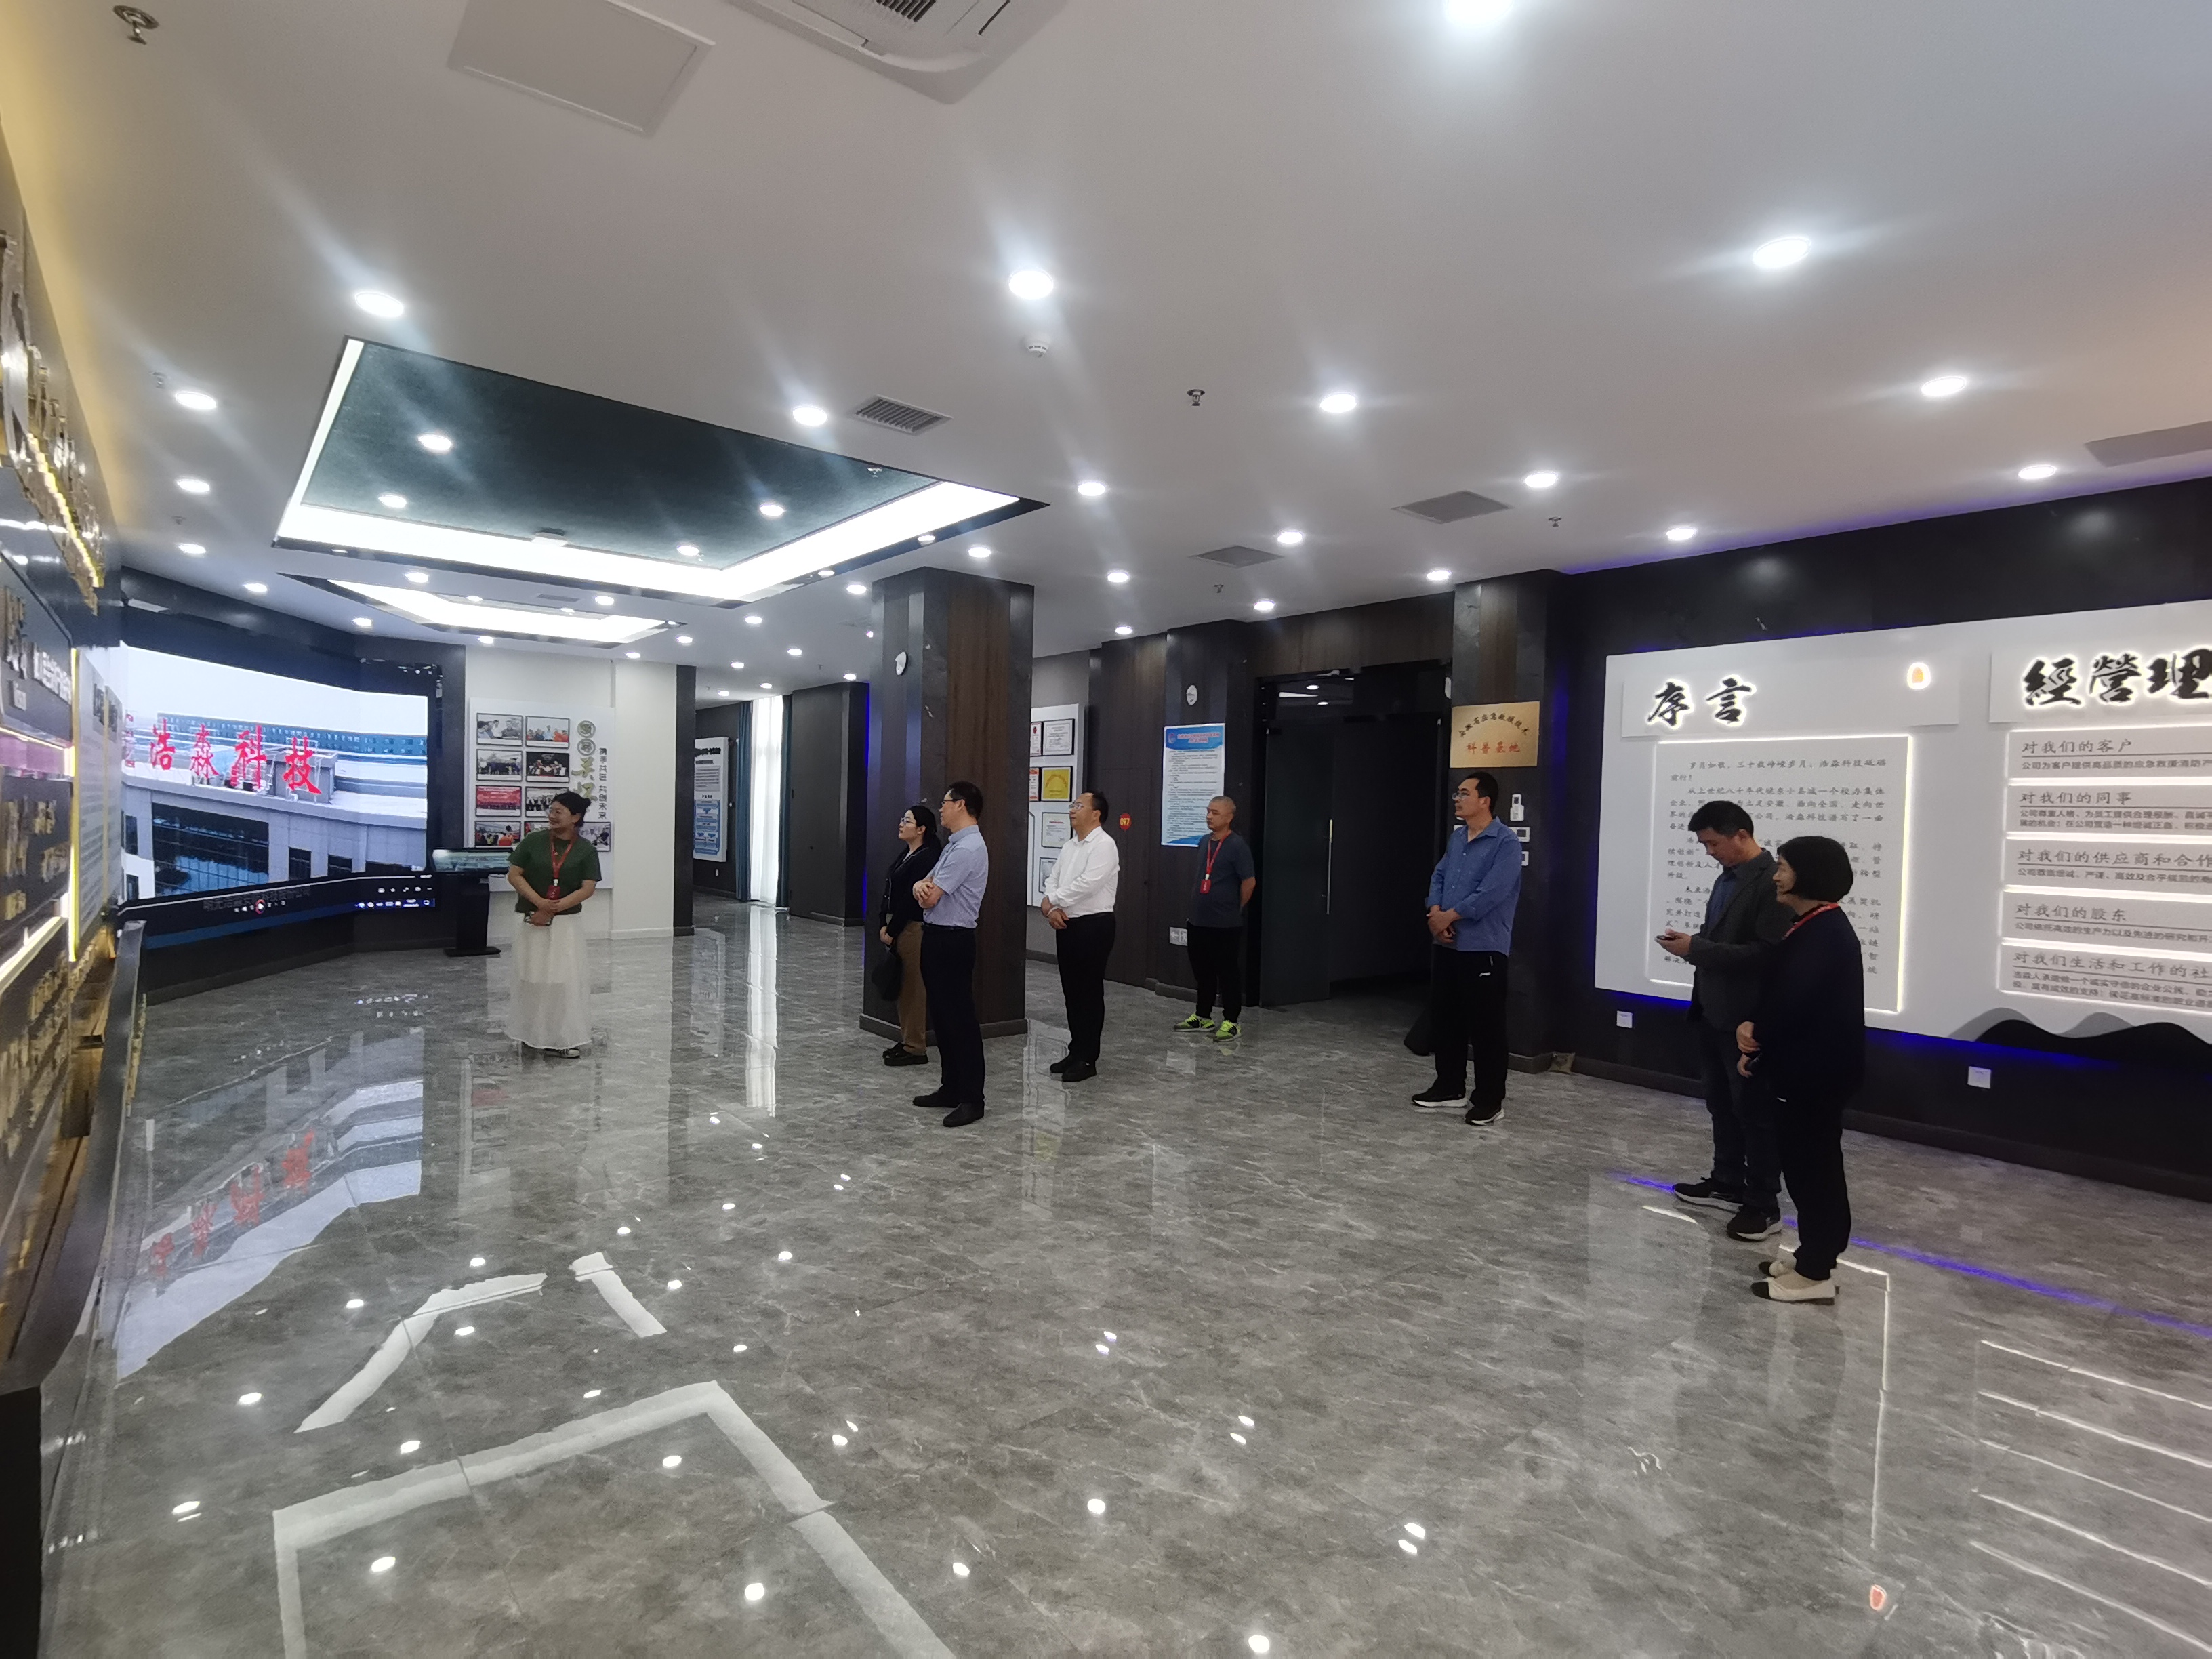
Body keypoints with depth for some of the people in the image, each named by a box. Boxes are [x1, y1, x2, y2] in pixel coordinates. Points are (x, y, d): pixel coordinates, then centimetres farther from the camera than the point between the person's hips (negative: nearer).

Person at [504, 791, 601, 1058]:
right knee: (531, 977, 8)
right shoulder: (533, 841, -1)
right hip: (532, 922, 1)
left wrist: (552, 909, -16)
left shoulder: (586, 850, -3)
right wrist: (540, 902, -16)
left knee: (567, 979, -2)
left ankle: (566, 1038, 6)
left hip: (566, 923, -1)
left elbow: (587, 889, -9)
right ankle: (532, 1034, 22)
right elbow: (514, 875, -3)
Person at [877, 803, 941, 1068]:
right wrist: (884, 925, 4)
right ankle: (906, 1040, 25)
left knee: (914, 987, -3)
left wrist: (892, 930, -14)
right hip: (898, 926, 10)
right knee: (903, 986, 15)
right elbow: (890, 891, 13)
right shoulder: (905, 854, 13)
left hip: (913, 928, -10)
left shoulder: (926, 859, -16)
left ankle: (916, 1048, 4)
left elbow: (911, 899, -18)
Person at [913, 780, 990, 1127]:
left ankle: (972, 1098, 3)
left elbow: (930, 899, -19)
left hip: (952, 941, -10)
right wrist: (922, 885, -12)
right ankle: (951, 1088, 27)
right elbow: (926, 890, 12)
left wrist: (926, 889, 4)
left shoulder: (968, 848, -18)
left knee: (960, 1018, -4)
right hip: (937, 937, 10)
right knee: (942, 1015, 16)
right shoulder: (953, 845, 16)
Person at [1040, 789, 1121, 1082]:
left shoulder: (1104, 845, -12)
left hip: (1093, 926, -8)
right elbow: (1052, 881, 11)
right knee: (1071, 991, 13)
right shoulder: (1069, 847, 15)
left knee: (1090, 992, -1)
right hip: (1066, 925, 8)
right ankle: (1076, 1051, 24)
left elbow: (1087, 885, -22)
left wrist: (1050, 901, -11)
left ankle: (1087, 1059, 6)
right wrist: (1052, 909, -9)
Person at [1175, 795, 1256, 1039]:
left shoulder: (1237, 846, -13)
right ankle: (1203, 1017, 28)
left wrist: (1235, 909, -4)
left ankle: (1231, 1022, 12)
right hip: (1198, 921, 8)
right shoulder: (1204, 843, 11)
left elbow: (1250, 881, -14)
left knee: (1228, 973, 2)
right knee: (1202, 971, 16)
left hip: (1225, 925, -8)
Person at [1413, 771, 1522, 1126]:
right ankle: (1449, 1088, 28)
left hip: (1483, 948, -8)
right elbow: (1438, 877, 12)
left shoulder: (1506, 843, -12)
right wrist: (1435, 914, -7)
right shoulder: (1456, 838, 13)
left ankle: (1489, 1100, 11)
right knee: (1444, 1018, 14)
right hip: (1446, 945, 8)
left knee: (1485, 1025, 0)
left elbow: (1490, 893, -21)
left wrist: (1448, 916, -13)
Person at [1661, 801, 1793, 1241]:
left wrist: (1696, 949, -22)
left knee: (1754, 1110, 3)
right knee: (1722, 1104, 18)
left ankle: (1763, 1204, 15)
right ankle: (1728, 1184, 31)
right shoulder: (1727, 878, 10)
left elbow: (1766, 953, -24)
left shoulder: (1771, 883, -17)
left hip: (1747, 1018, -9)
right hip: (1713, 1011, 9)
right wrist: (1691, 942, -3)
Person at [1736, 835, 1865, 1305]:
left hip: (1816, 1070, -10)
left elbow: (1792, 1002, -23)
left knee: (1812, 1164, -1)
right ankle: (1815, 1253, 29)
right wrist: (1753, 1027, -7)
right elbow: (1780, 991, 11)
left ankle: (1816, 1273, 10)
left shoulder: (1823, 933, -21)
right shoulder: (1813, 926, 12)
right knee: (1807, 1161, 17)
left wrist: (1755, 1049, -9)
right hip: (1807, 1067, 10)